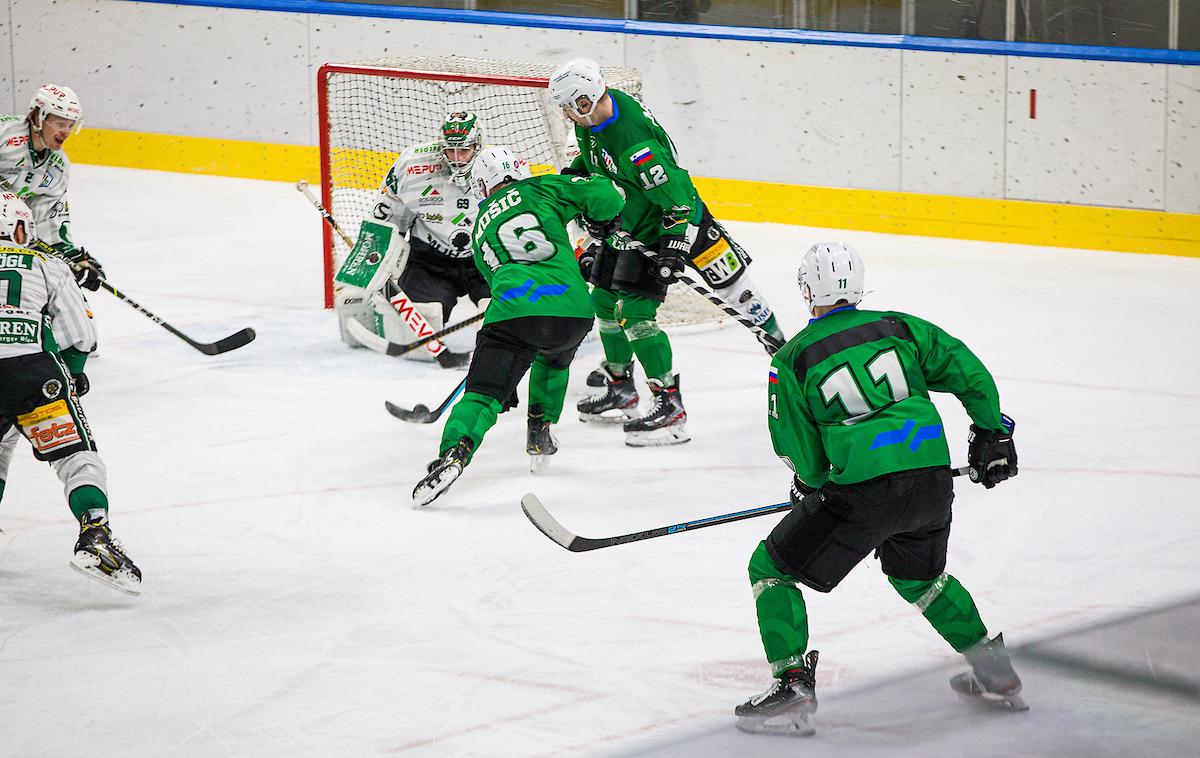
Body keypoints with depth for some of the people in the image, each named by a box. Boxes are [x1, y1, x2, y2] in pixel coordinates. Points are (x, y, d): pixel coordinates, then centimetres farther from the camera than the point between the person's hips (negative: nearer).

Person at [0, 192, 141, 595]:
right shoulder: (48, 267, 18)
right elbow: (80, 337, 12)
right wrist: (72, 373, 31)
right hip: (33, 372, -3)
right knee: (77, 456, -1)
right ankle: (94, 538, -22)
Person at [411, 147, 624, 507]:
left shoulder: (480, 230, 29)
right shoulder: (539, 189, 19)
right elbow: (602, 194, 8)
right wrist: (605, 221, 29)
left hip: (513, 312, 0)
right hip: (572, 310, 0)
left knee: (483, 393, -3)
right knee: (554, 358, 35)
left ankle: (455, 452, -28)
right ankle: (540, 433, 32)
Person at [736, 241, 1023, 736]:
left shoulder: (793, 360, 2)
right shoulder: (900, 327, 11)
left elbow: (804, 459, 3)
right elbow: (969, 372, 11)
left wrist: (810, 485, 25)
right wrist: (992, 432, 25)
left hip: (864, 492, -5)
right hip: (933, 482, 5)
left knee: (771, 569, 10)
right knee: (919, 576, 34)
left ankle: (792, 689, 0)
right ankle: (993, 671, 34)